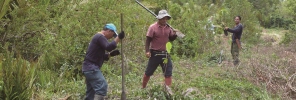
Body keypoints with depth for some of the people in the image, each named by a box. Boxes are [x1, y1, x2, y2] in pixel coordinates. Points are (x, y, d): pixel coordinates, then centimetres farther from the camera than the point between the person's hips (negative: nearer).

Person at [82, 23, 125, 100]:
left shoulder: (98, 37, 23)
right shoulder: (100, 37, -9)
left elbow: (101, 57, 24)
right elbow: (109, 47, -26)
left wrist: (111, 54, 9)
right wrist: (118, 38, -20)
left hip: (90, 68, 11)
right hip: (91, 67, -11)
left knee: (91, 93, 12)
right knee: (102, 86, -17)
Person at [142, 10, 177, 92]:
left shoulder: (168, 27, 4)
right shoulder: (153, 27, -10)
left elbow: (171, 39, 12)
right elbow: (148, 40, -10)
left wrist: (174, 34, -9)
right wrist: (147, 51, -18)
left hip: (165, 54, 4)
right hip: (155, 53, -4)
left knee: (168, 73, 1)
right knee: (148, 72, 9)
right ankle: (143, 88, 27)